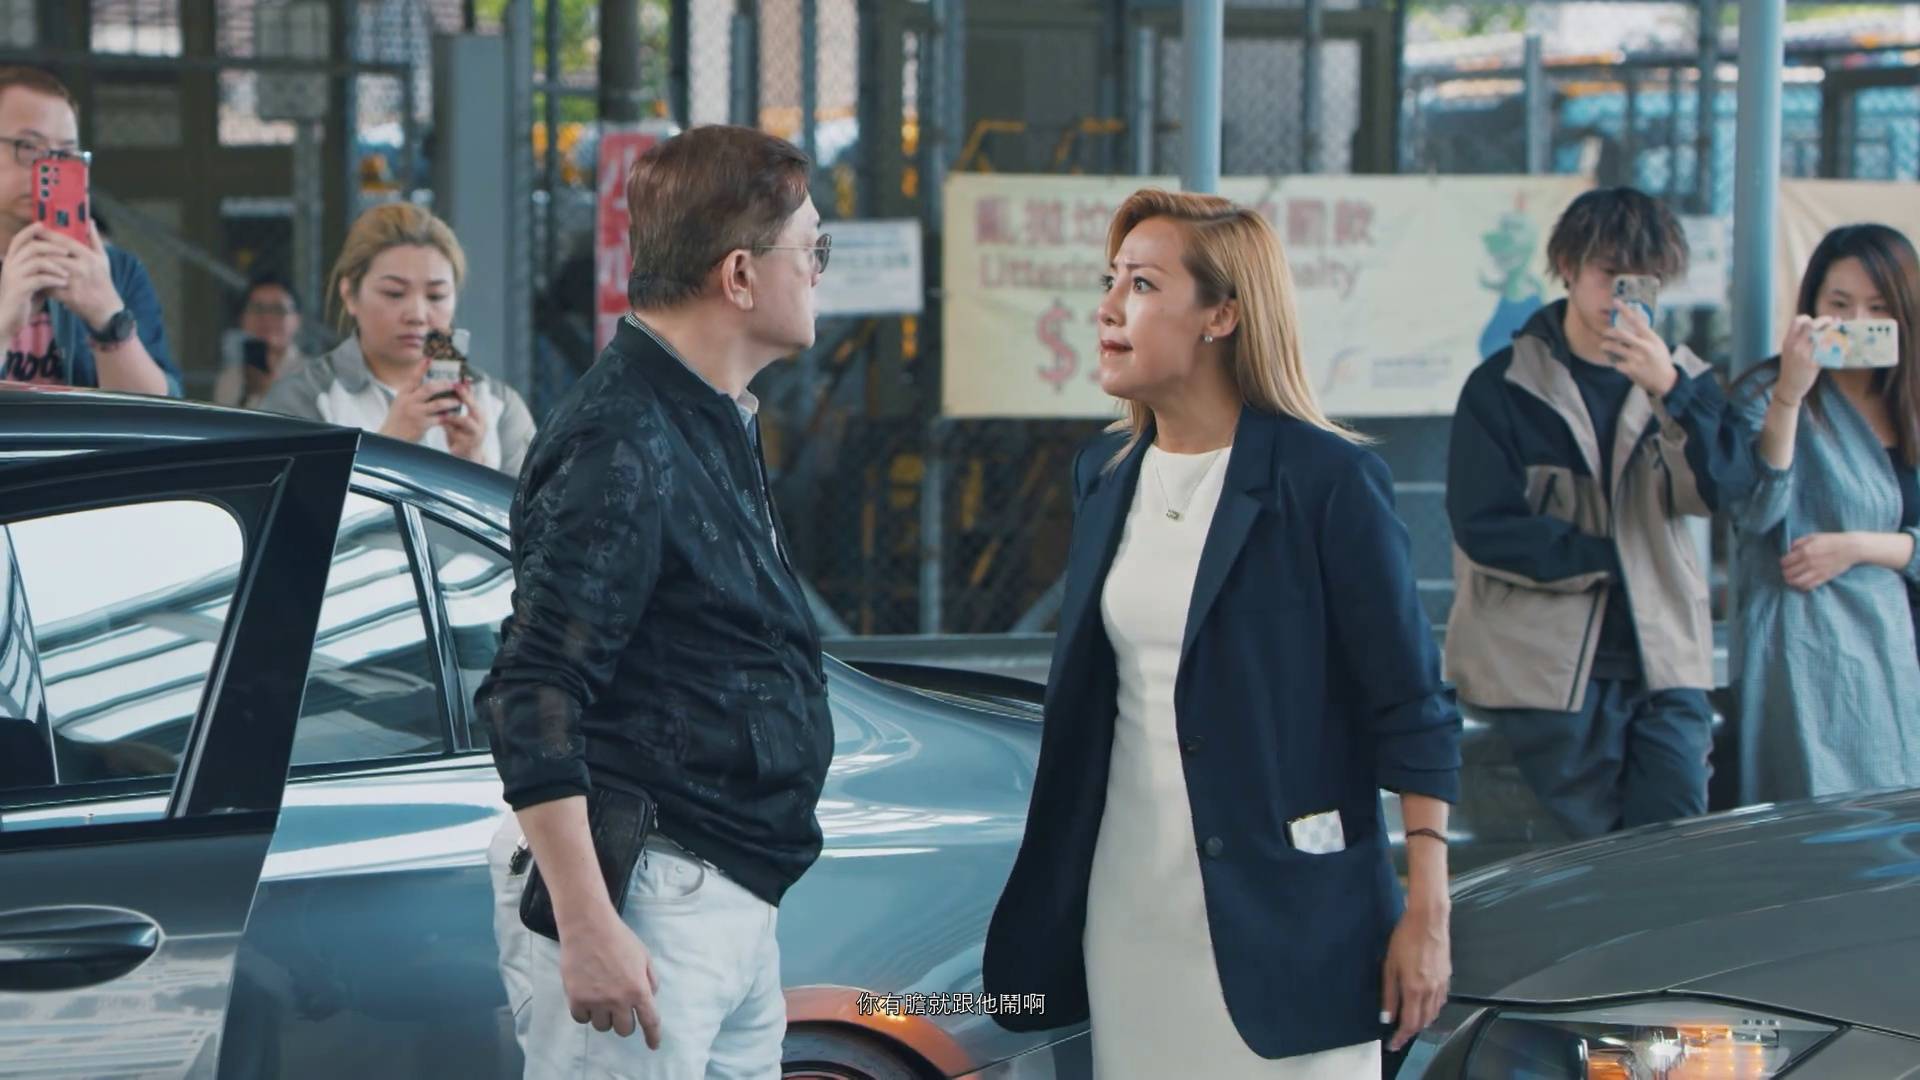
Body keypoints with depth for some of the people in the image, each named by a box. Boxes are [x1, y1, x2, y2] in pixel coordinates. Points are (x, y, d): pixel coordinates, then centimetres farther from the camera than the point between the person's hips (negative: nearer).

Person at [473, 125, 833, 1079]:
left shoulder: (715, 426, 17)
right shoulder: (623, 443, -15)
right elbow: (528, 699, -21)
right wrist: (586, 927, -25)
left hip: (731, 904, 10)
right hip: (640, 896, -10)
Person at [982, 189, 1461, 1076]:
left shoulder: (1325, 480, -9)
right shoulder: (1104, 476, 11)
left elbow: (1411, 706, -8)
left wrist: (1427, 912, -12)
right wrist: (1048, 897, 15)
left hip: (1280, 911, -6)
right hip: (1129, 898, 6)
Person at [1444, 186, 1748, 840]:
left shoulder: (1684, 380, 11)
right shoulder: (1503, 387, 0)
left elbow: (1718, 490, -7)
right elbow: (1484, 529, -7)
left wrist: (1670, 391, -21)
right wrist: (1608, 559, -9)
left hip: (1666, 658, 3)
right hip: (1550, 664, -3)